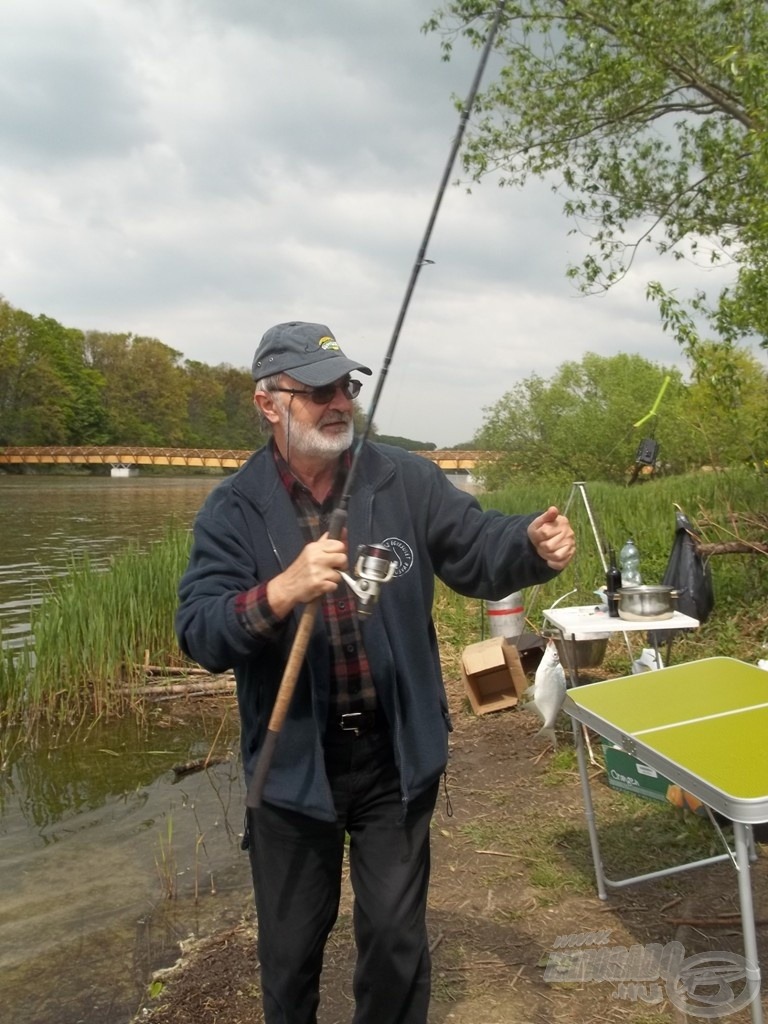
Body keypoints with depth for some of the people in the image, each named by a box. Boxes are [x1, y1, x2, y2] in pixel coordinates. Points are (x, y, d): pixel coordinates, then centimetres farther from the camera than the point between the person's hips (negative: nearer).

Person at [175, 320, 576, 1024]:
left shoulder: (405, 480, -5)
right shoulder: (234, 509, -8)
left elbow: (479, 551, -4)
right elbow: (199, 633, -16)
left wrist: (535, 543, -26)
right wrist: (280, 593, -34)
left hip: (398, 755, 1)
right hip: (293, 762, 0)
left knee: (397, 937, 15)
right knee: (291, 946, 19)